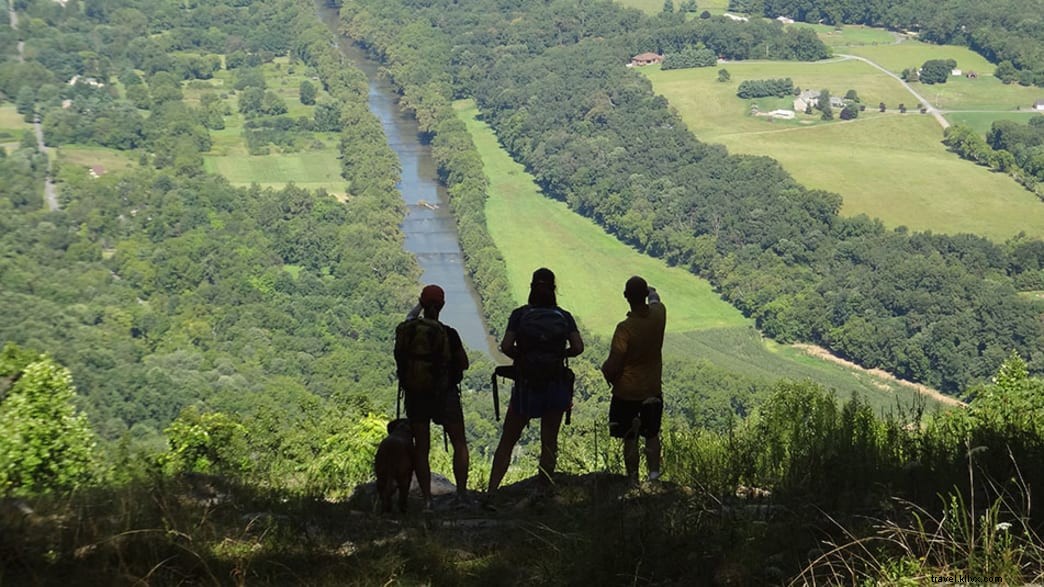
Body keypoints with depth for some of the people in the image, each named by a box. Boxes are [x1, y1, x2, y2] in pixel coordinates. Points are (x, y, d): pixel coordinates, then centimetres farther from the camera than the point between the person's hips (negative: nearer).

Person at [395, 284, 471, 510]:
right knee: (459, 444, 11)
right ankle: (462, 494, 0)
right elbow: (464, 364, -3)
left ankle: (427, 500, 4)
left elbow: (399, 361, 5)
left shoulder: (405, 332, -5)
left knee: (421, 449, 9)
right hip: (445, 395, -2)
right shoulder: (448, 334, -13)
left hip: (415, 395, 3)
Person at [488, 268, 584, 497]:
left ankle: (491, 491, -1)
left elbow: (506, 346, -13)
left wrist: (520, 356, 6)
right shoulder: (564, 317, 1)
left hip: (526, 386, -1)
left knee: (507, 442, 6)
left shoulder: (520, 315, -3)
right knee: (549, 441, 10)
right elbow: (578, 347, -7)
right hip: (556, 384, 1)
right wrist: (560, 354, 11)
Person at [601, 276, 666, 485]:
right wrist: (652, 293, 38)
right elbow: (655, 301, 16)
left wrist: (607, 373, -1)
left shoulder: (625, 328, -26)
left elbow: (613, 366, -24)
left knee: (630, 439, 9)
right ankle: (654, 473, 15)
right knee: (652, 436, 20)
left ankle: (633, 480, 15)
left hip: (627, 392, -4)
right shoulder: (658, 315, -12)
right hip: (653, 390, 4)